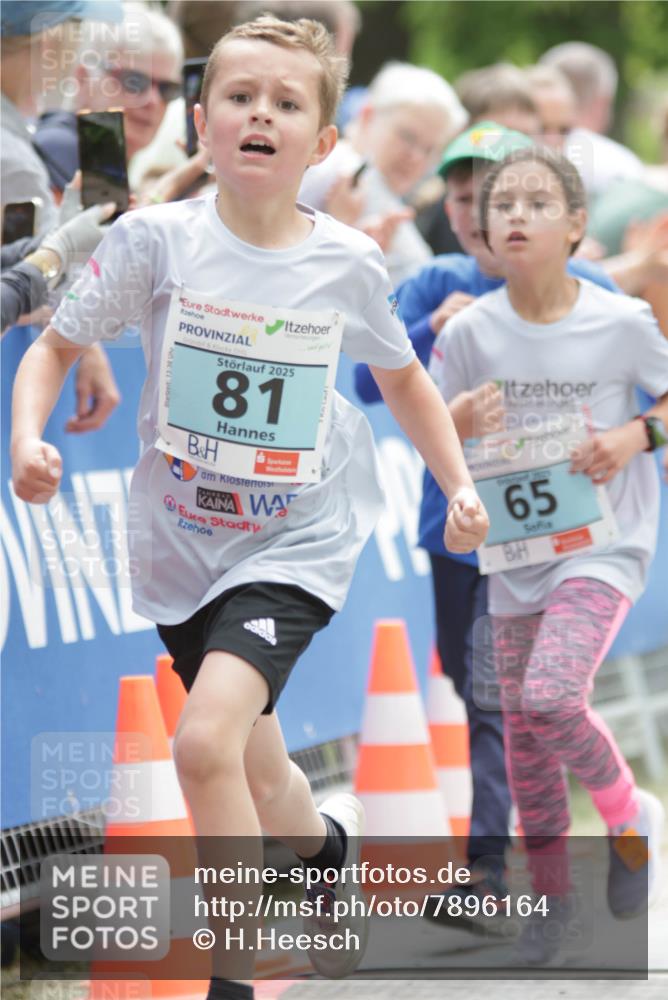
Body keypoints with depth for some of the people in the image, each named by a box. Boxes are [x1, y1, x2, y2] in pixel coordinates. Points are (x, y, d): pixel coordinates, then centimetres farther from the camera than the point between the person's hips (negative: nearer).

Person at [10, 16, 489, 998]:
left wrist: (460, 486, 3)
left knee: (206, 740, -25)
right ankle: (329, 842, 54)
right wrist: (28, 439, -21)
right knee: (259, 785, 17)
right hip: (181, 541, 2)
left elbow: (402, 377, 12)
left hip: (294, 546, -2)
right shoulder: (158, 239, -11)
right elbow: (55, 346, -2)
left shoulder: (348, 264, -7)